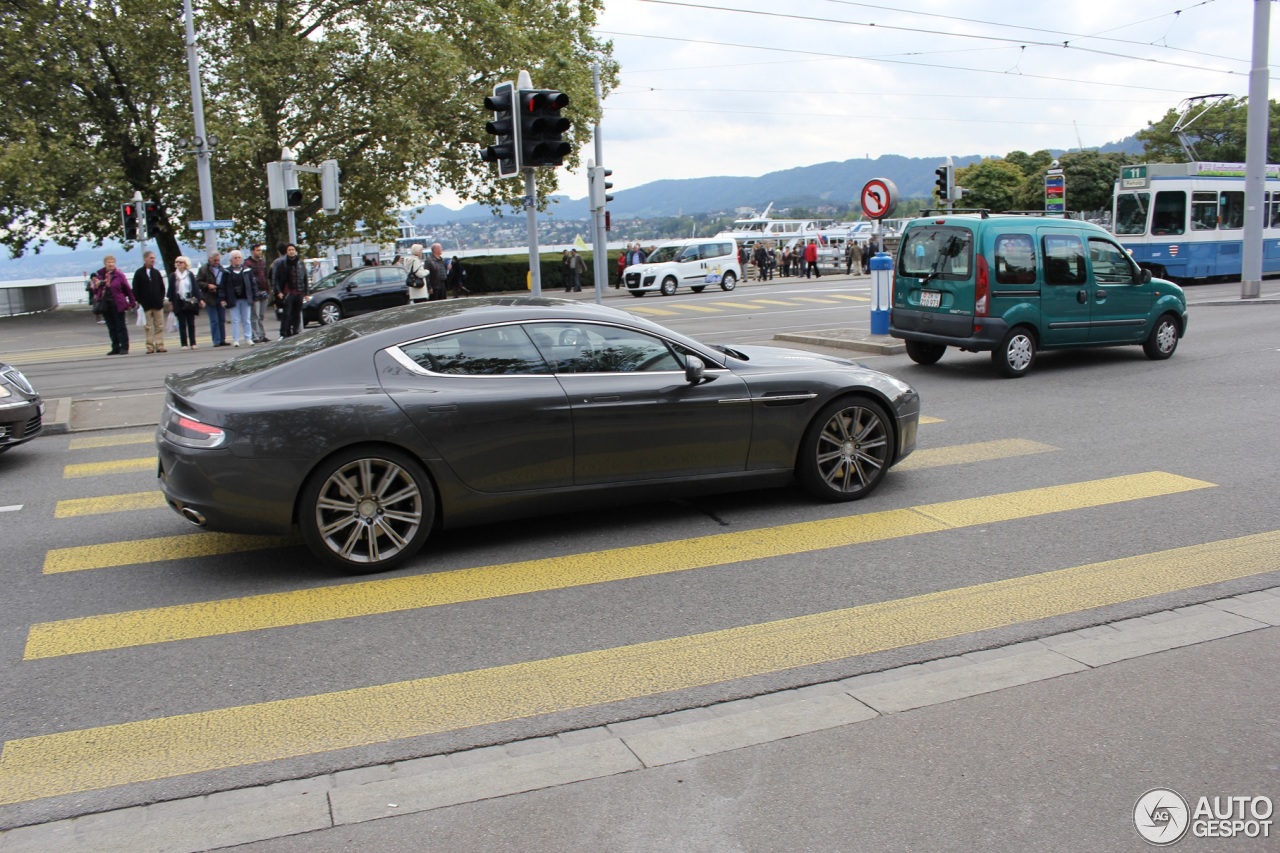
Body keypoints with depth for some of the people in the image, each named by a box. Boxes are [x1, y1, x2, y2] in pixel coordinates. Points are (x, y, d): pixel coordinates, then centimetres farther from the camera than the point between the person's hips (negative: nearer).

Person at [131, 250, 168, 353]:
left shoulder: (156, 272, 10)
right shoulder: (139, 273, 0)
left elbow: (162, 287, 14)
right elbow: (135, 289, -1)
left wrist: (162, 298, 3)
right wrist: (138, 301, -8)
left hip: (158, 303, 3)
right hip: (146, 304, -3)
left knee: (160, 326, 2)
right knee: (149, 327, 1)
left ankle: (160, 346, 4)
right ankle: (150, 347, 3)